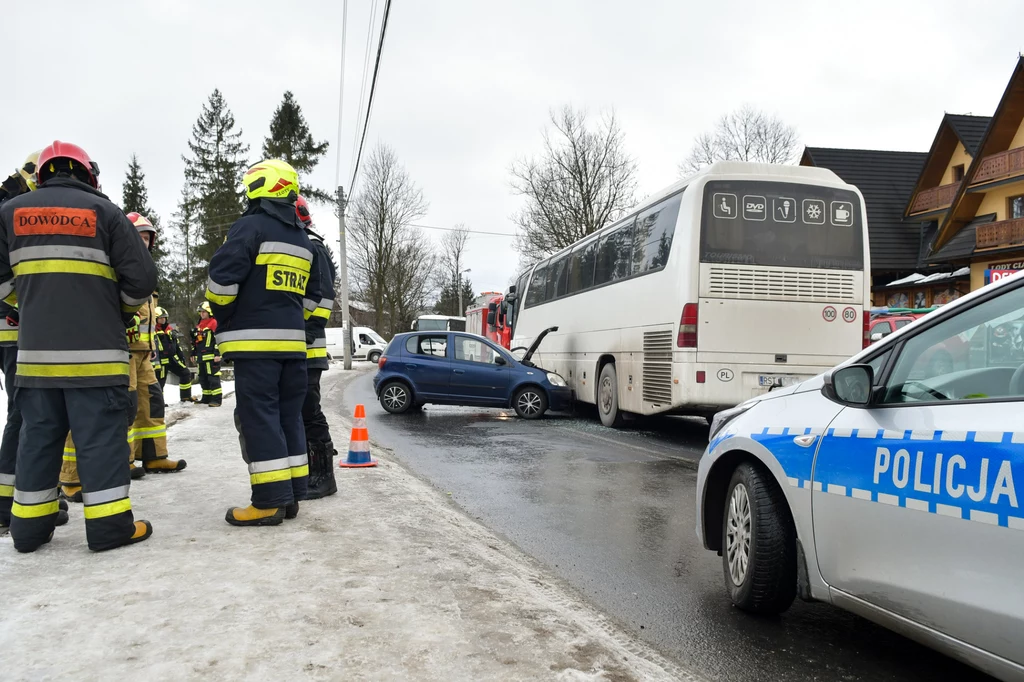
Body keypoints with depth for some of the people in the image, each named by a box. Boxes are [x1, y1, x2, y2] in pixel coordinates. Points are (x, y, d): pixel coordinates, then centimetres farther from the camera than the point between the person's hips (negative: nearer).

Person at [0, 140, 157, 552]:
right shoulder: (103, 211, -1)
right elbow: (141, 279, -5)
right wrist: (122, 311, 14)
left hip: (35, 349, 4)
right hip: (95, 349, -4)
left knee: (38, 434, 13)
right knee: (101, 435, -1)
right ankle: (109, 524, 1)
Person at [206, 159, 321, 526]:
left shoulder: (251, 225, -7)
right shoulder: (303, 239, 18)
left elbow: (222, 279, -13)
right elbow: (310, 295, 20)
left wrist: (224, 320, 2)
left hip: (255, 341, -7)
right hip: (293, 341, 7)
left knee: (259, 418, -5)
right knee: (289, 417, 11)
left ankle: (270, 502, -4)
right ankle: (292, 495, 16)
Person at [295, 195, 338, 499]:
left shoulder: (311, 246, -5)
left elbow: (323, 294, -15)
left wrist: (311, 330, -21)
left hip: (305, 347, -10)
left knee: (309, 411, -8)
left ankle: (324, 475, -2)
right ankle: (305, 470, 21)